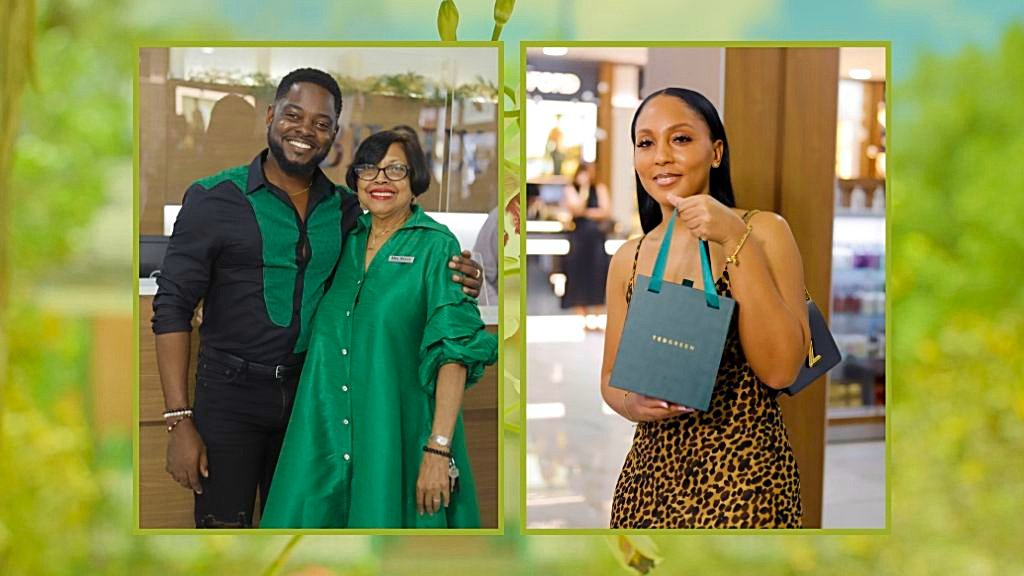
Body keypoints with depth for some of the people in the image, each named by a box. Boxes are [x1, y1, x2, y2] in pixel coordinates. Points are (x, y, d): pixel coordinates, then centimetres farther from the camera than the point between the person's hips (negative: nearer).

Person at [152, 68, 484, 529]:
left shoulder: (346, 209, 5)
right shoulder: (215, 198, -6)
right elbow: (173, 308, -7)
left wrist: (457, 280, -8)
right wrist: (179, 421, -13)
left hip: (310, 392, 4)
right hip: (230, 395, -4)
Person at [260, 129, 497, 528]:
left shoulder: (436, 246, -7)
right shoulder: (346, 239, 9)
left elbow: (453, 350, -14)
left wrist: (439, 449, -21)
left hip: (397, 432, -5)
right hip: (326, 432, 5)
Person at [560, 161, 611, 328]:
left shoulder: (600, 189, 10)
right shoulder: (571, 190, 7)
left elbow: (606, 211, -1)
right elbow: (577, 208, -10)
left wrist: (585, 213, -5)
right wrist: (584, 188, -7)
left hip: (596, 236, 1)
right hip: (578, 237, -1)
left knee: (597, 276, -6)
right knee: (579, 275, -3)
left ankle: (595, 315, -3)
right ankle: (582, 316, 1)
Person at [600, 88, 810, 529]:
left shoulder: (763, 232, -7)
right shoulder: (627, 260, 6)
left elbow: (780, 370, -17)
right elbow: (611, 378, 12)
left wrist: (735, 241, -20)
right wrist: (632, 403, -11)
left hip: (741, 476, -4)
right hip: (648, 474, 4)